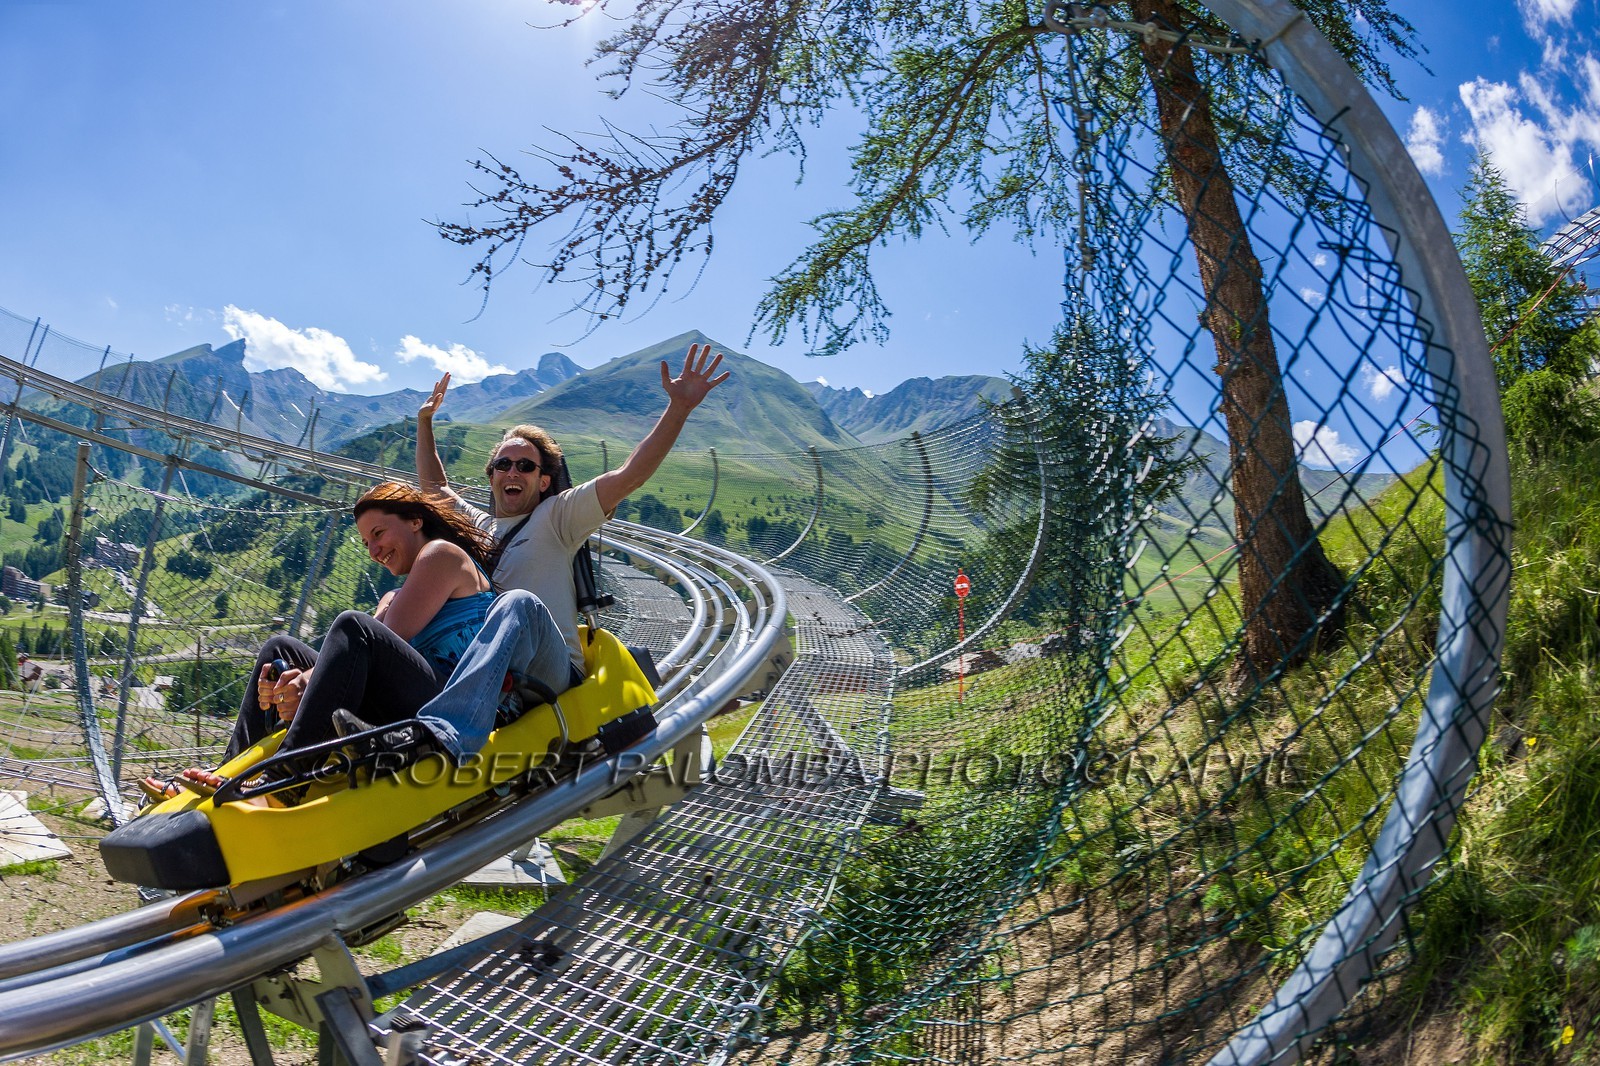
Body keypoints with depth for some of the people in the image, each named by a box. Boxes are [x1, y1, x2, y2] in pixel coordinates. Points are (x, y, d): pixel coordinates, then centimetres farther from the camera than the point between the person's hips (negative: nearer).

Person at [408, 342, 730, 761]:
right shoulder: (476, 525, 26)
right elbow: (434, 487, 45)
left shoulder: (556, 517, 10)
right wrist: (424, 422, 44)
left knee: (521, 603, -38)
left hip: (552, 674, -5)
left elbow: (629, 476, -2)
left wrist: (679, 408, -10)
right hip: (479, 673, 6)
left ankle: (444, 732, -61)